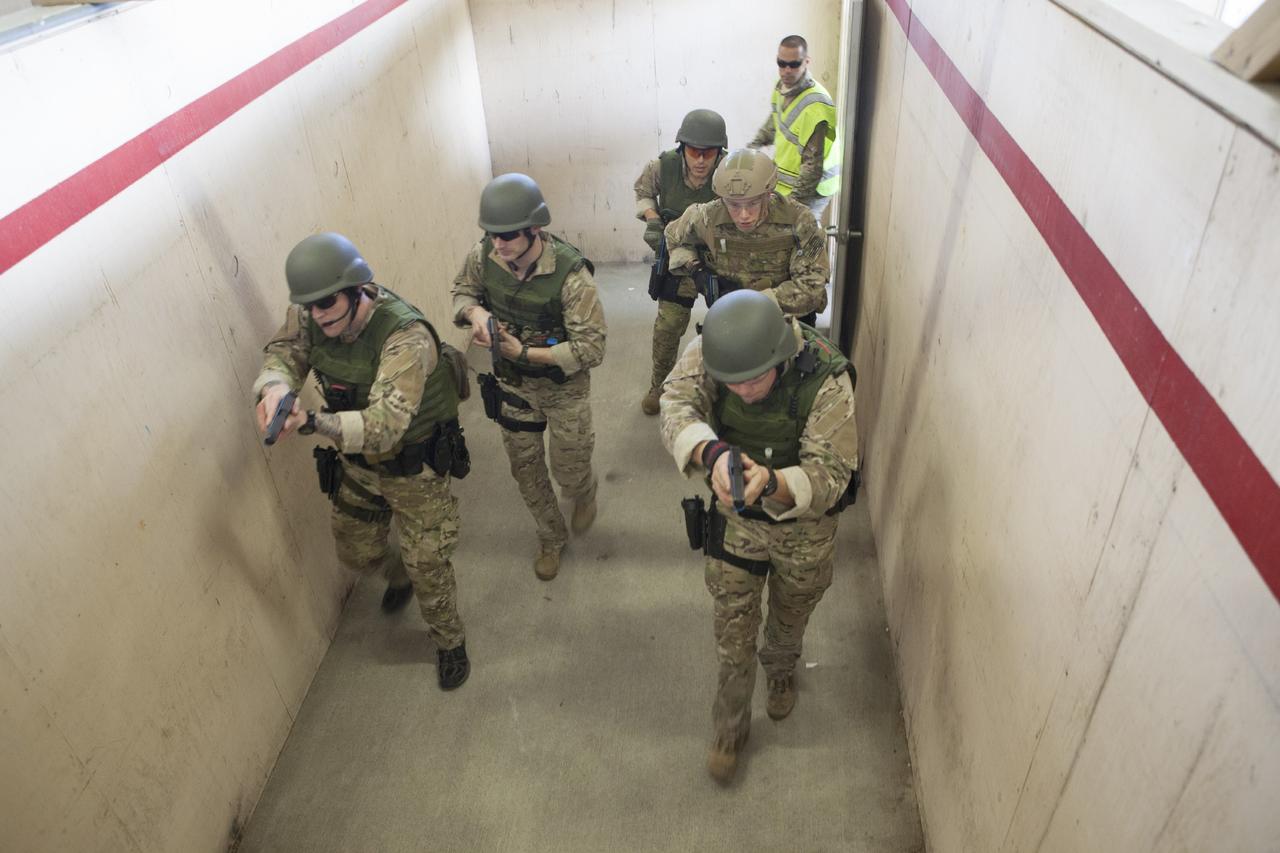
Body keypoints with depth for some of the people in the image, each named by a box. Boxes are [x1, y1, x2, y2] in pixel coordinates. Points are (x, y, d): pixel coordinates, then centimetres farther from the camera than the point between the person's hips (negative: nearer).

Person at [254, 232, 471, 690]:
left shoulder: (406, 337, -35)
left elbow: (384, 426, -42)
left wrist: (315, 422, -58)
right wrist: (273, 387, -41)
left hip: (414, 467, -6)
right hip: (356, 464, 6)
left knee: (427, 566, 7)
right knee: (356, 555, 23)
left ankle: (450, 643, 35)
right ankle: (401, 572, 59)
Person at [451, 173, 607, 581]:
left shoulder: (570, 274, -31)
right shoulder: (483, 256, -16)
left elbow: (591, 349, -26)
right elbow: (462, 290, 6)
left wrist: (524, 352, -30)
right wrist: (475, 311, -19)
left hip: (563, 385, -4)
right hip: (511, 383, 4)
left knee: (568, 470, 11)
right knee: (526, 469, 17)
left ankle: (585, 493, 51)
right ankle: (550, 537, 42)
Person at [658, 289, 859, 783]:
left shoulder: (827, 380, -33)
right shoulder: (709, 354, -25)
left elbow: (829, 477, -32)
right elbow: (677, 408, -39)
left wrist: (772, 483, -53)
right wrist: (712, 452, -59)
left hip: (805, 524, -1)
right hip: (735, 518, 1)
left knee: (790, 616, 26)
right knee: (732, 630, 14)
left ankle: (781, 669, 63)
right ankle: (730, 726, 41)